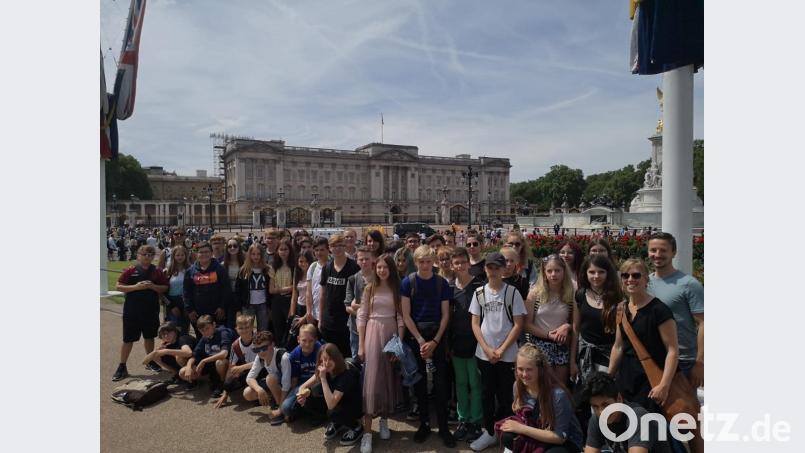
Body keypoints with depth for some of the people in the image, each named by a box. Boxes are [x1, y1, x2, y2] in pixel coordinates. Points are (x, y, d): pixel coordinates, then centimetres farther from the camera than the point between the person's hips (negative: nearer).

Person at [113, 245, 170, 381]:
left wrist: (153, 286, -17)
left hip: (151, 310, 2)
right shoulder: (130, 271, -3)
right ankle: (122, 367, 15)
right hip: (132, 310, -2)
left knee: (149, 336, 15)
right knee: (128, 339, 3)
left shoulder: (157, 272, 2)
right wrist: (136, 286, -19)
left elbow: (165, 288, 1)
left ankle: (150, 361, 30)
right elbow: (119, 287, -5)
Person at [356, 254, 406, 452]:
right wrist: (361, 345, -4)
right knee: (372, 379, -5)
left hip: (391, 333, 1)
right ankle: (367, 431, -2)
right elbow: (362, 317, 1)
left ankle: (384, 421, 28)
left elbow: (401, 317, 2)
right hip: (373, 333, -1)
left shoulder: (397, 289, 4)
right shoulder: (369, 288, 4)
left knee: (389, 378, 8)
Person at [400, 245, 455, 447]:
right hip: (415, 335, 0)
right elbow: (406, 314, -6)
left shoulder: (442, 283, -1)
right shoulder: (408, 282, -4)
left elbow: (445, 315, -1)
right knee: (419, 382, 8)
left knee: (441, 382, 0)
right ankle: (424, 423, 23)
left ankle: (443, 427, 12)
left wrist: (435, 341, -9)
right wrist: (421, 340, -11)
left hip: (437, 335, 0)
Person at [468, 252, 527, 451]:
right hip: (484, 353, 2)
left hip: (507, 354, -2)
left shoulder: (512, 292, -5)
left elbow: (518, 324, -6)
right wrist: (487, 349, -7)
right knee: (487, 394, 10)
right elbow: (475, 324, 4)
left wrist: (501, 350, -10)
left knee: (505, 395, 6)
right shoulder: (479, 293, 2)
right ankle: (489, 432, 26)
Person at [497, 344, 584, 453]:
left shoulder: (558, 395, -27)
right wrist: (516, 425, -20)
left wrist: (523, 429, -26)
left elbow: (560, 437, -22)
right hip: (538, 434, 5)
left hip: (566, 442, -4)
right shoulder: (518, 386, -10)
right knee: (507, 436, -23)